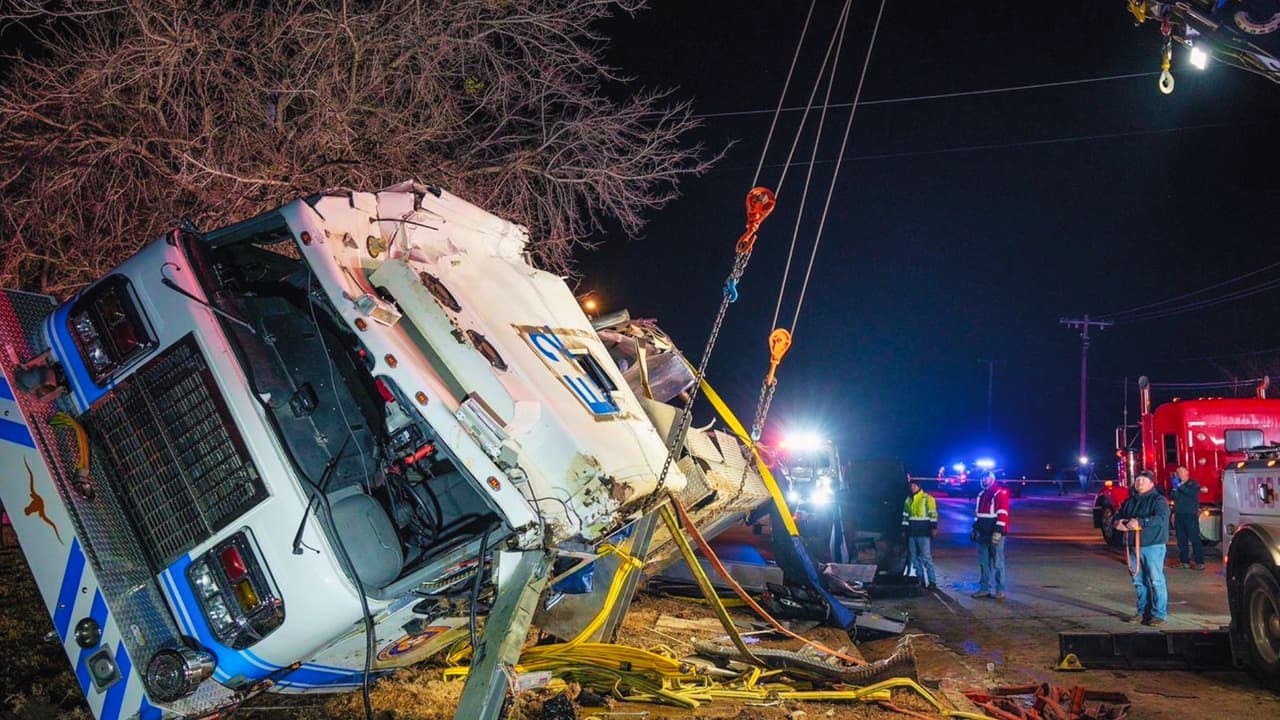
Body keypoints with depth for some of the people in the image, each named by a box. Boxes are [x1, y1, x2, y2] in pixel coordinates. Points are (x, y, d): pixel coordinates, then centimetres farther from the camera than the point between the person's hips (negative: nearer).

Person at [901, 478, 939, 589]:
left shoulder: (927, 498, -4)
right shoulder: (908, 500, 17)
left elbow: (933, 513, -9)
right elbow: (905, 516, 22)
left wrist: (933, 527, -16)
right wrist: (904, 529, 18)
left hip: (923, 532, -7)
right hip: (912, 533, 7)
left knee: (926, 557, -10)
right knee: (914, 558, 8)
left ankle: (932, 581, -8)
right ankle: (921, 580, 15)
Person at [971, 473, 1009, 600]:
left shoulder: (1000, 494, -10)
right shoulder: (981, 495, 16)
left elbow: (1003, 514, -16)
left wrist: (998, 532, -21)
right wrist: (975, 529, 19)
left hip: (994, 534, -8)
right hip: (982, 534, 8)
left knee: (997, 563, -4)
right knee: (983, 562, 10)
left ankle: (1000, 591, 0)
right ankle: (984, 589, 16)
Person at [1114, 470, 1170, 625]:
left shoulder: (1158, 500, -3)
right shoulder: (1130, 501, 17)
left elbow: (1161, 518, -19)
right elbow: (1119, 516, 23)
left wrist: (1140, 522, -26)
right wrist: (1118, 523, -2)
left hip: (1153, 546, -7)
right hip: (1133, 546, 7)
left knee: (1156, 580, -6)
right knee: (1139, 581, 11)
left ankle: (1160, 614, -3)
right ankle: (1143, 611, 19)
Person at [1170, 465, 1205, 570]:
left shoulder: (1193, 484, 3)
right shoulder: (1177, 484, 16)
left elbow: (1192, 493, -17)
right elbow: (1174, 497, 5)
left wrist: (1180, 486, -19)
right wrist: (1175, 487, -10)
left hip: (1190, 515, -5)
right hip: (1179, 515, 5)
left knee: (1194, 538, -8)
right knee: (1181, 539, 4)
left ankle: (1199, 562, -9)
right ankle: (1184, 561, 9)